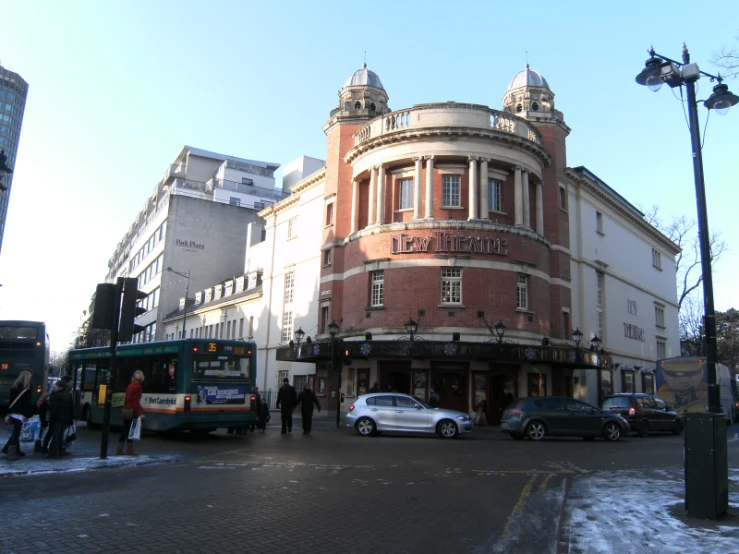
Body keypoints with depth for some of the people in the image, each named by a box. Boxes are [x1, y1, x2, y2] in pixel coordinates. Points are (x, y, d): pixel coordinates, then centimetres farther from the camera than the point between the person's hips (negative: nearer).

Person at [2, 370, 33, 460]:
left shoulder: (14, 387, 10)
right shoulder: (26, 389, -14)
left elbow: (11, 401, 15)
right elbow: (28, 403, -14)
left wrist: (8, 413, 19)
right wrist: (28, 415, -7)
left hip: (13, 413, 8)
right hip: (20, 414, -8)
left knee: (16, 432, 17)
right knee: (16, 433, -3)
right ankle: (11, 453, 0)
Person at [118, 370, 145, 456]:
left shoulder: (130, 386, 13)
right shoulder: (138, 386, -12)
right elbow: (136, 402, -18)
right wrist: (140, 413, -21)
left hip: (125, 410, 8)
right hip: (132, 412, -8)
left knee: (124, 431, 13)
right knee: (130, 431, -3)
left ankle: (119, 451, 17)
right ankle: (129, 451, 0)